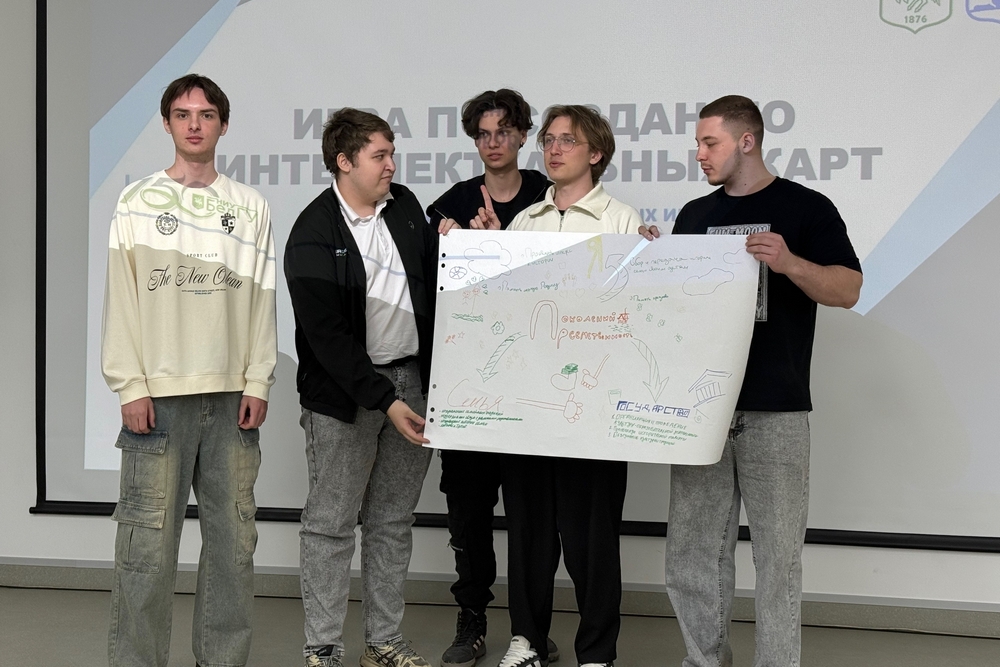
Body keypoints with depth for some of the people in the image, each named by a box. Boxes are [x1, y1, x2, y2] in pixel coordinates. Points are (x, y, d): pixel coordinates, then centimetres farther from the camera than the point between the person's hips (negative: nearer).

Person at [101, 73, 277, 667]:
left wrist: (258, 382, 0)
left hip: (233, 395, 2)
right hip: (158, 394, -2)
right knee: (149, 541, -2)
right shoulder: (137, 203, 5)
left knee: (234, 537, 7)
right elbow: (121, 299, 1)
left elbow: (263, 300, 8)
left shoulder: (251, 207, 10)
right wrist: (130, 386, -6)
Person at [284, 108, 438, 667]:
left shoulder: (405, 206, 8)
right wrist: (384, 400, -18)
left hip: (412, 378, 6)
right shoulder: (314, 234, -9)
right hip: (344, 391, -5)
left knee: (394, 520, 13)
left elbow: (433, 280, 19)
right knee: (332, 522, 3)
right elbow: (327, 335, -15)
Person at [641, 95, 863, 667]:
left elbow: (848, 290, -6)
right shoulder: (694, 216, 14)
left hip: (775, 409, -4)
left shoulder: (806, 209, 0)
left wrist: (787, 262, -22)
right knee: (693, 551, 7)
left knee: (778, 552, 2)